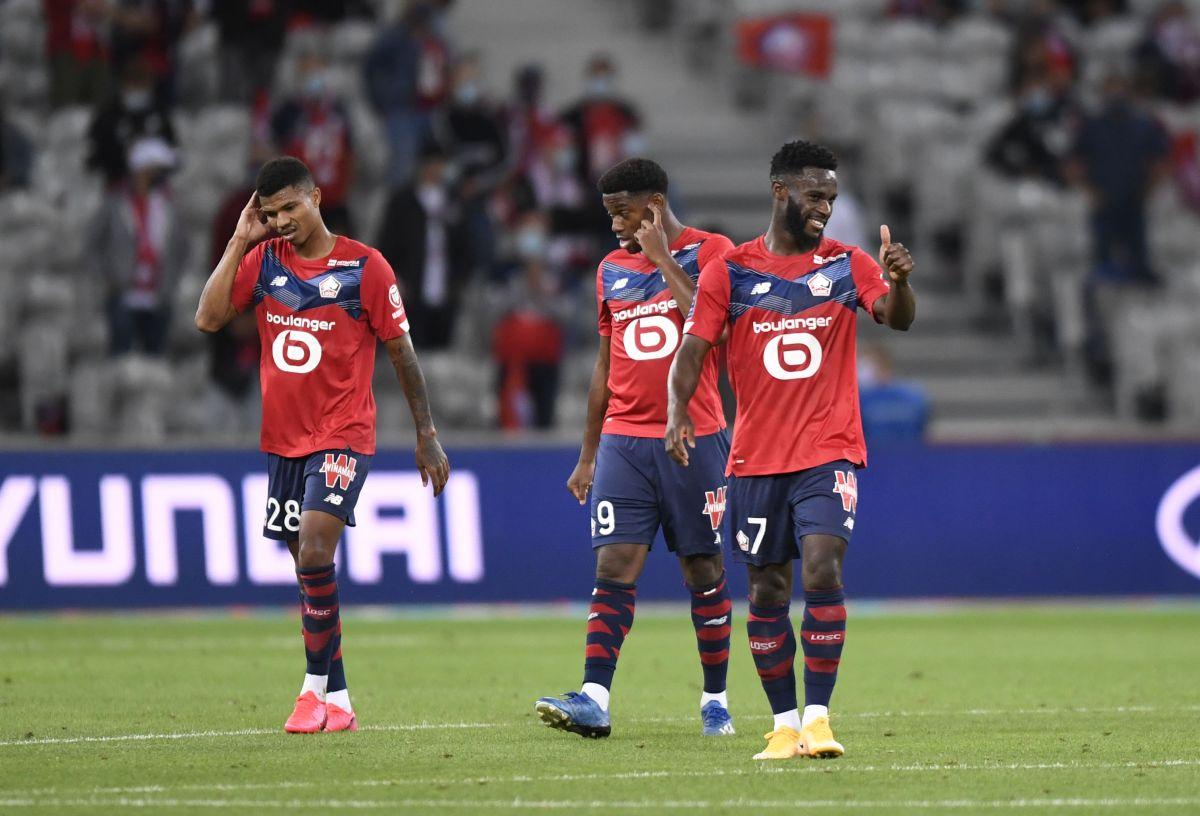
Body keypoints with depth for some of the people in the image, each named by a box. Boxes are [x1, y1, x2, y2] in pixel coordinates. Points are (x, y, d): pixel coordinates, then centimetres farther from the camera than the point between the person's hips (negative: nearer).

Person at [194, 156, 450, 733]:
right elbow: (208, 319, -7)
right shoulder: (262, 261, 5)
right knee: (310, 571, 8)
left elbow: (401, 354, 0)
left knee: (314, 550, -21)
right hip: (282, 440, 5)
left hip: (343, 437, -5)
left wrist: (427, 436, 1)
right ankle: (337, 703, 15)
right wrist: (239, 243, -8)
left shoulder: (364, 267, -6)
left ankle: (317, 687, -13)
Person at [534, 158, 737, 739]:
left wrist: (662, 260, -12)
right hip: (623, 440, 3)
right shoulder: (612, 269, 14)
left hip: (693, 439, -3)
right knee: (614, 566, -8)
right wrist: (587, 455, 18)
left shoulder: (709, 253, -1)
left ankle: (715, 700, 12)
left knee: (703, 569, 3)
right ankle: (594, 699, -17)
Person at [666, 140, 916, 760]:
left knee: (822, 572, -18)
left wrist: (898, 282, -33)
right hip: (755, 456, 1)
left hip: (829, 452, -1)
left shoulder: (847, 265, 4)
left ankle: (817, 718, -13)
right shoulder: (730, 272, 3)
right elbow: (692, 349, -1)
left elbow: (897, 318, -10)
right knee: (766, 592, 5)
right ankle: (784, 724, 16)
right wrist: (678, 412, -18)